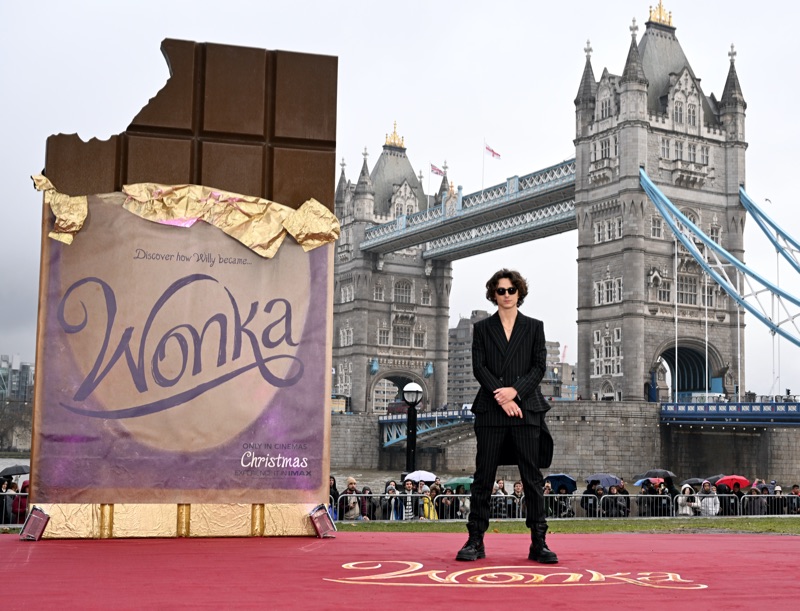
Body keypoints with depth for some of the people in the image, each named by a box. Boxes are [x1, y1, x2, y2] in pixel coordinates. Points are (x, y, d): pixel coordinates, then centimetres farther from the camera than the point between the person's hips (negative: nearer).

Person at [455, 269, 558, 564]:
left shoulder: (534, 327, 12)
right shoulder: (482, 328, 12)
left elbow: (539, 367, 3)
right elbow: (479, 367, 2)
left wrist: (515, 391, -11)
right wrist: (501, 397, -11)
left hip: (526, 409, 0)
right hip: (490, 410, 0)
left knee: (532, 477, -1)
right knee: (483, 477, 0)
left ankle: (539, 543, 2)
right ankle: (475, 540, 4)